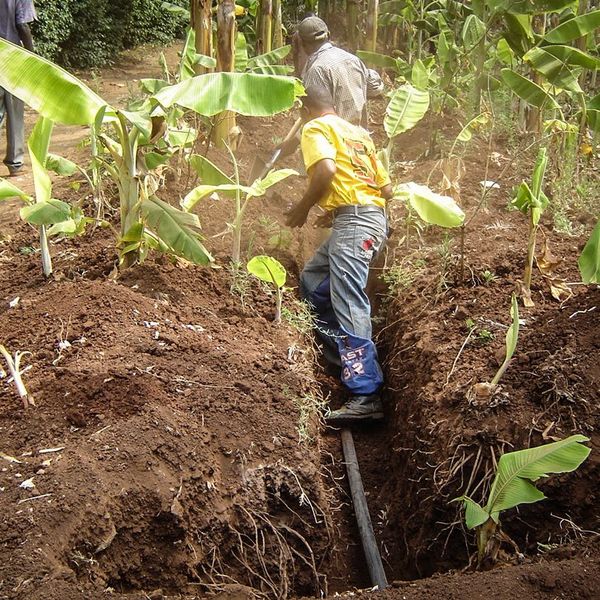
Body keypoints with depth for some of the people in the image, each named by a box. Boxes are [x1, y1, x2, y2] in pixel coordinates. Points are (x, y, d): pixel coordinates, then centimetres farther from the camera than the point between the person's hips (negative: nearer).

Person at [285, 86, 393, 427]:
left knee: (349, 308, -14)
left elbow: (326, 169, -18)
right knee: (313, 279, 23)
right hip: (372, 216, 9)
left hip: (353, 220, -9)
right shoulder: (359, 133, 25)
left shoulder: (315, 128, 3)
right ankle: (341, 350, 24)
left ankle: (366, 396, -20)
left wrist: (303, 209, -4)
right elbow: (386, 188, 21)